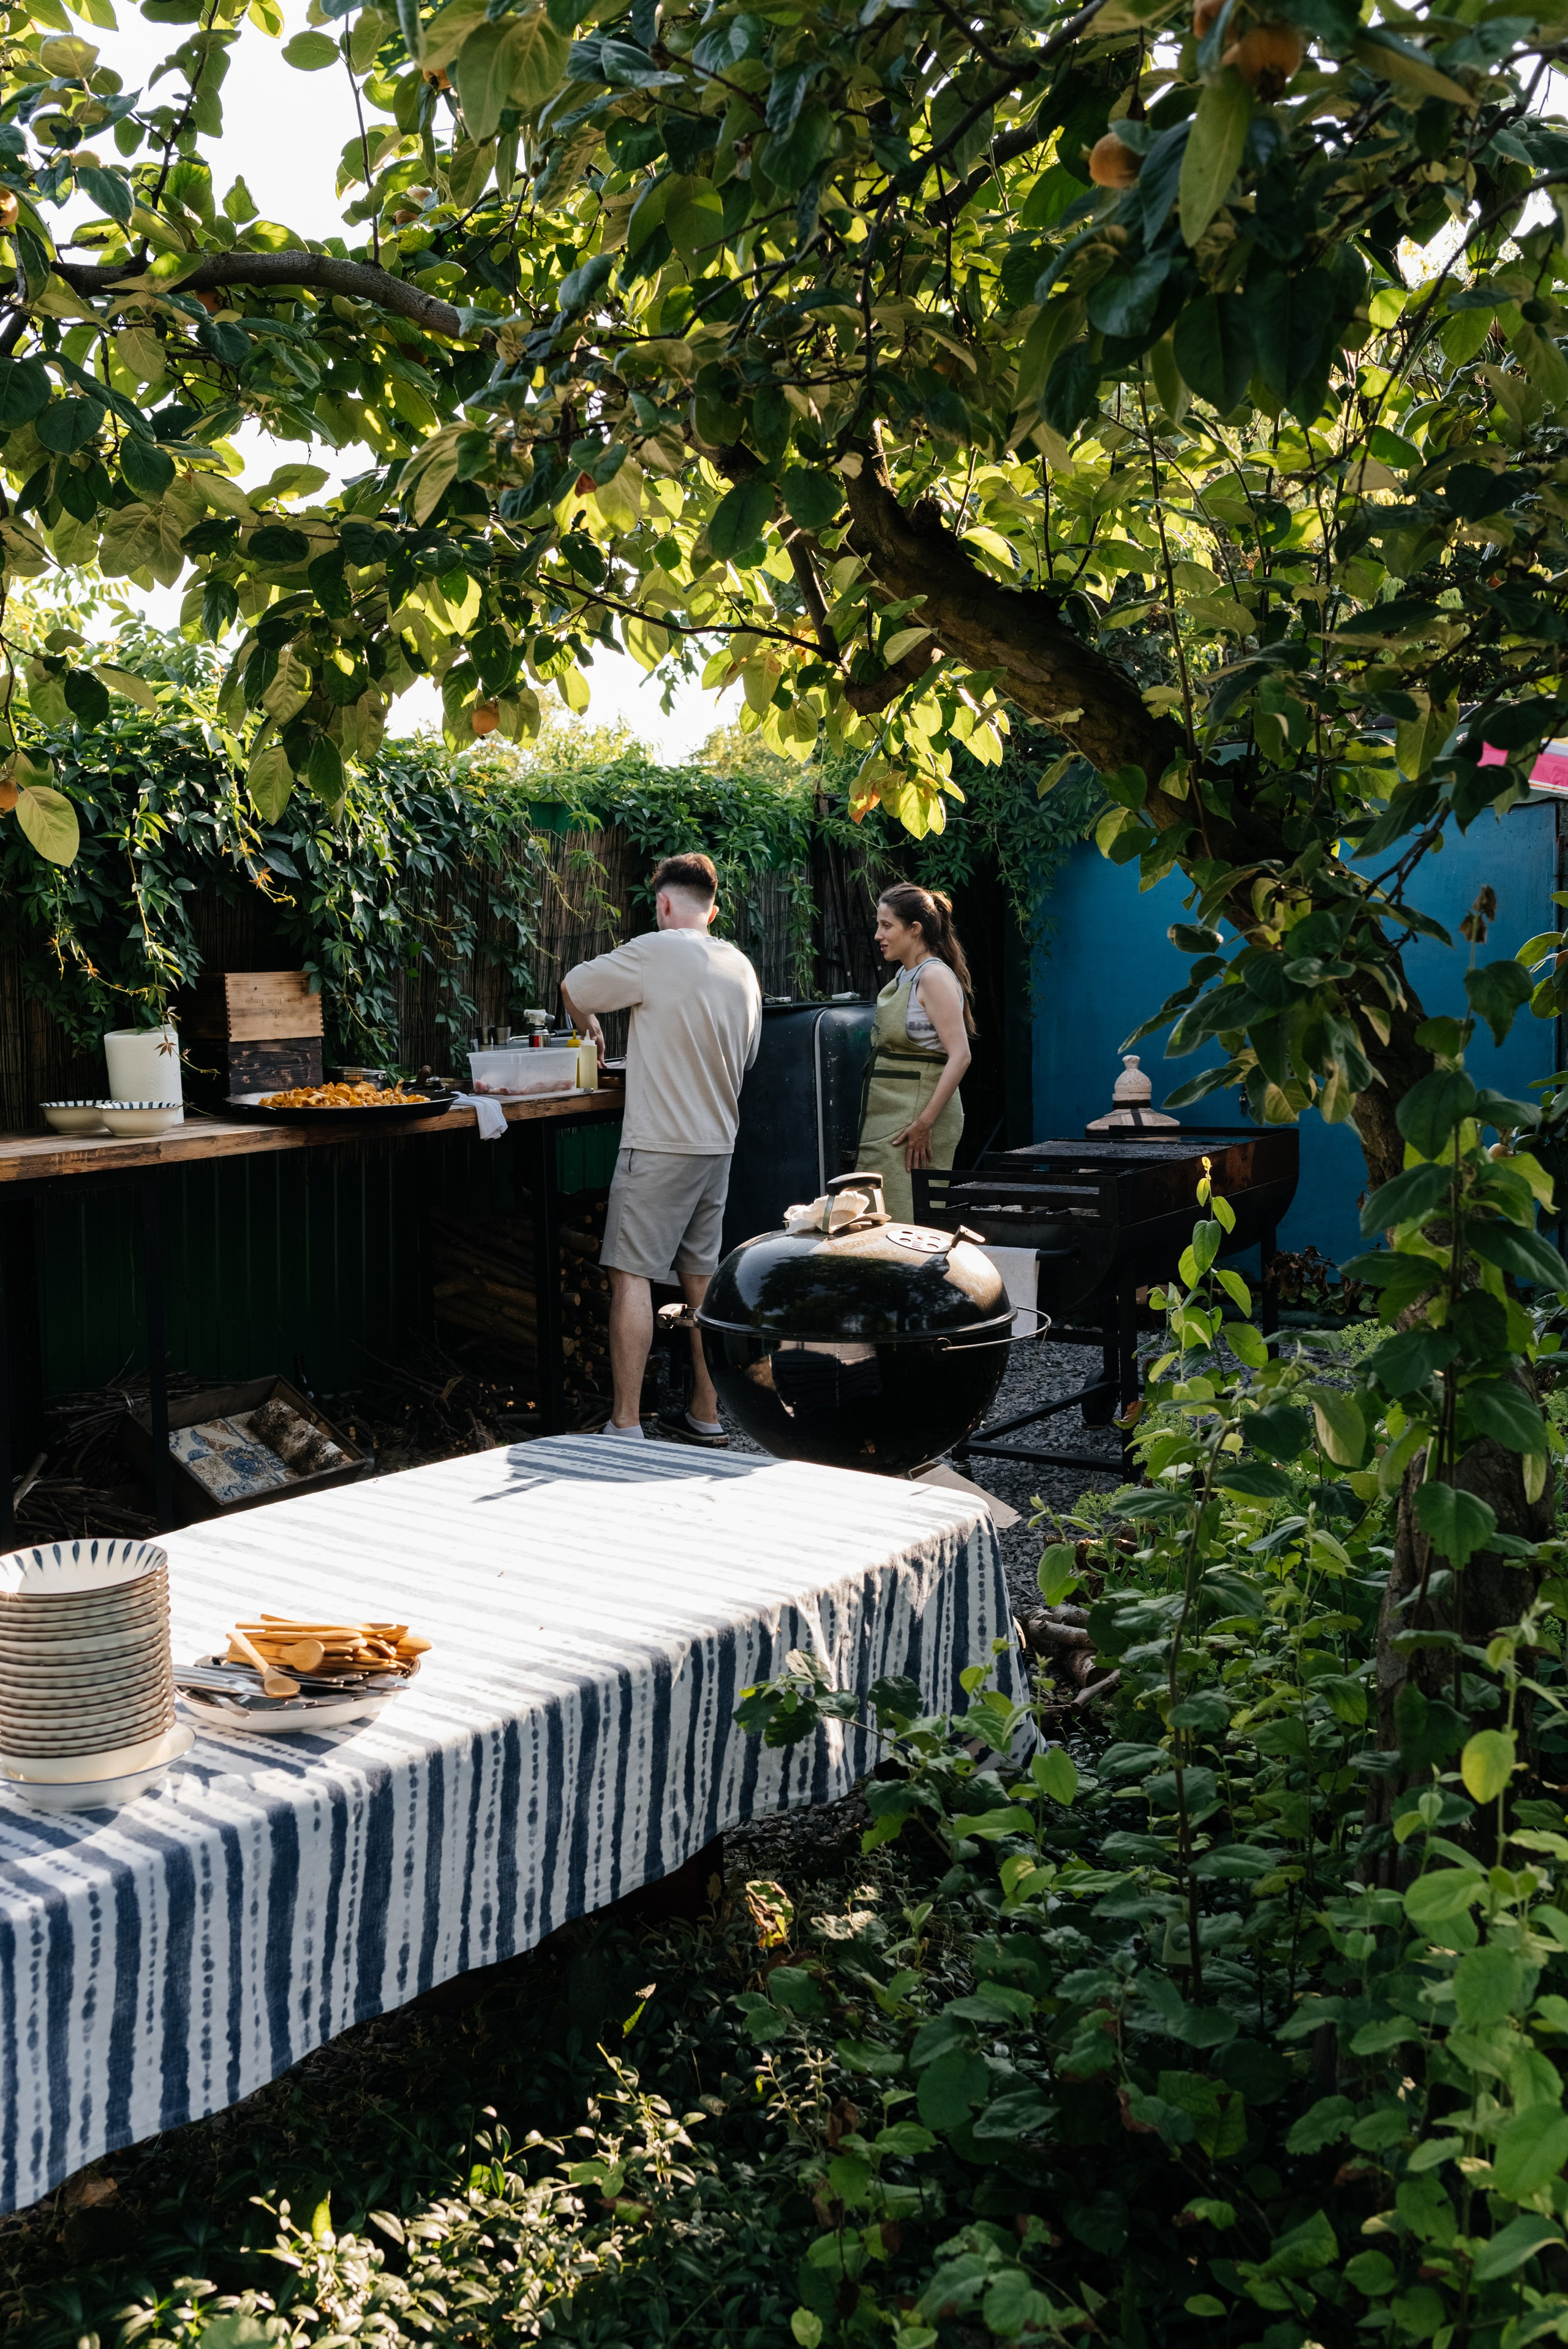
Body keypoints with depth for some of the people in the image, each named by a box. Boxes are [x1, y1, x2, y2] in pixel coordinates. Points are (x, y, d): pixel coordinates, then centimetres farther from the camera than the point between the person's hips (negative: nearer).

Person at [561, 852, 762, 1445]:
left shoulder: (656, 952, -11)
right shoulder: (742, 968, 10)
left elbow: (573, 987, -1)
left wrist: (590, 1025, 19)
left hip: (658, 1146, -7)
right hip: (718, 1144, 7)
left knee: (631, 1276, -4)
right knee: (701, 1276, 13)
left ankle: (625, 1425, -6)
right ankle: (705, 1414, 18)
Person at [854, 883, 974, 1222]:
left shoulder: (934, 976, -13)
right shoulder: (903, 976, 15)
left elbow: (960, 1056, -20)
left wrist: (925, 1122, -23)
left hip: (915, 1121, -9)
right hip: (887, 1118, 9)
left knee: (905, 1226, -8)